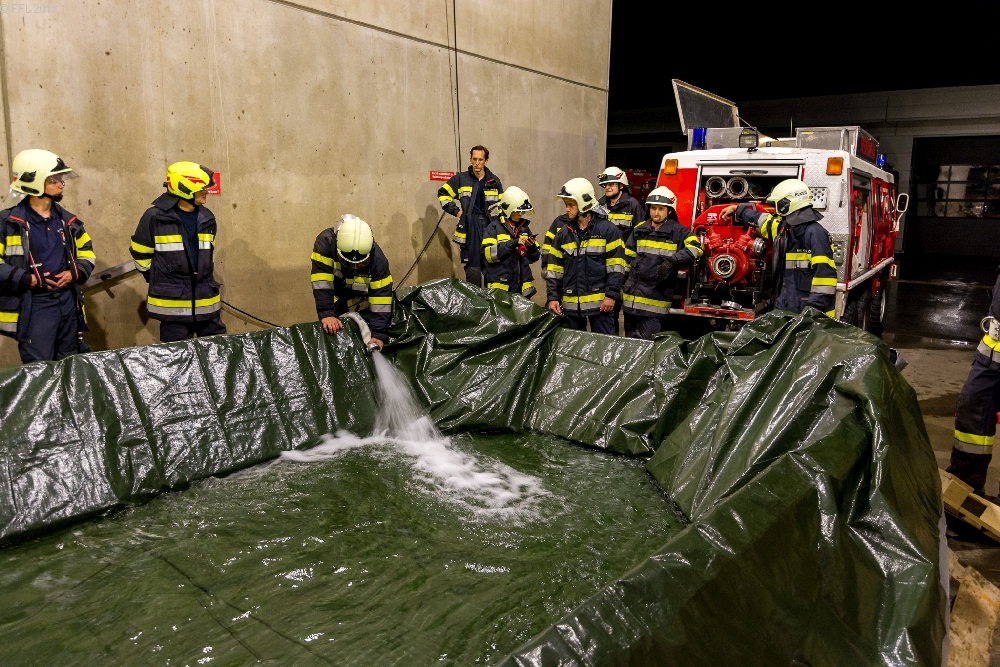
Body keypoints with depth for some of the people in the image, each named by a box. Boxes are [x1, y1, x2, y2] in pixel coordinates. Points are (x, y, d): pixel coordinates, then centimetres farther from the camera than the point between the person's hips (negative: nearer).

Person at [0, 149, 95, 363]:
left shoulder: (68, 221, 9)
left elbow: (87, 253, 18)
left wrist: (75, 273, 0)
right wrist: (27, 279, -19)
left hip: (68, 302, 6)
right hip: (33, 306, -5)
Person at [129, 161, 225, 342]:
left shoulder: (207, 218, 7)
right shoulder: (155, 217, -8)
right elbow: (140, 253, 3)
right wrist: (158, 280, 9)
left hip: (206, 302, 5)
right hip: (173, 304, -5)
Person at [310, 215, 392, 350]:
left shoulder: (378, 260, -30)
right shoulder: (325, 242, -32)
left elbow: (381, 296, -29)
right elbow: (321, 283, -34)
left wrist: (379, 335, -34)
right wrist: (326, 315, -40)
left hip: (360, 301, 0)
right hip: (334, 297, 0)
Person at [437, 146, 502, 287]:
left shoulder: (494, 181, 11)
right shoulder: (461, 179, 5)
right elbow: (442, 193, 13)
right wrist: (455, 210, 5)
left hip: (490, 226, 2)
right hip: (470, 228, -2)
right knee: (473, 269, -4)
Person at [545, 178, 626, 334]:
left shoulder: (607, 230, -2)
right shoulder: (563, 233, 10)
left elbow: (616, 266, -5)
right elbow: (554, 269, 11)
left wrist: (611, 295, -11)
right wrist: (553, 297, 4)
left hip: (600, 303, -4)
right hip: (571, 303, 4)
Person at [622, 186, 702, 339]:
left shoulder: (678, 231, -1)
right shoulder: (639, 230, 12)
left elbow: (695, 248, -17)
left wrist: (672, 260, -29)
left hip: (656, 300, -5)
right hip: (632, 297, 5)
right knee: (630, 341, 14)